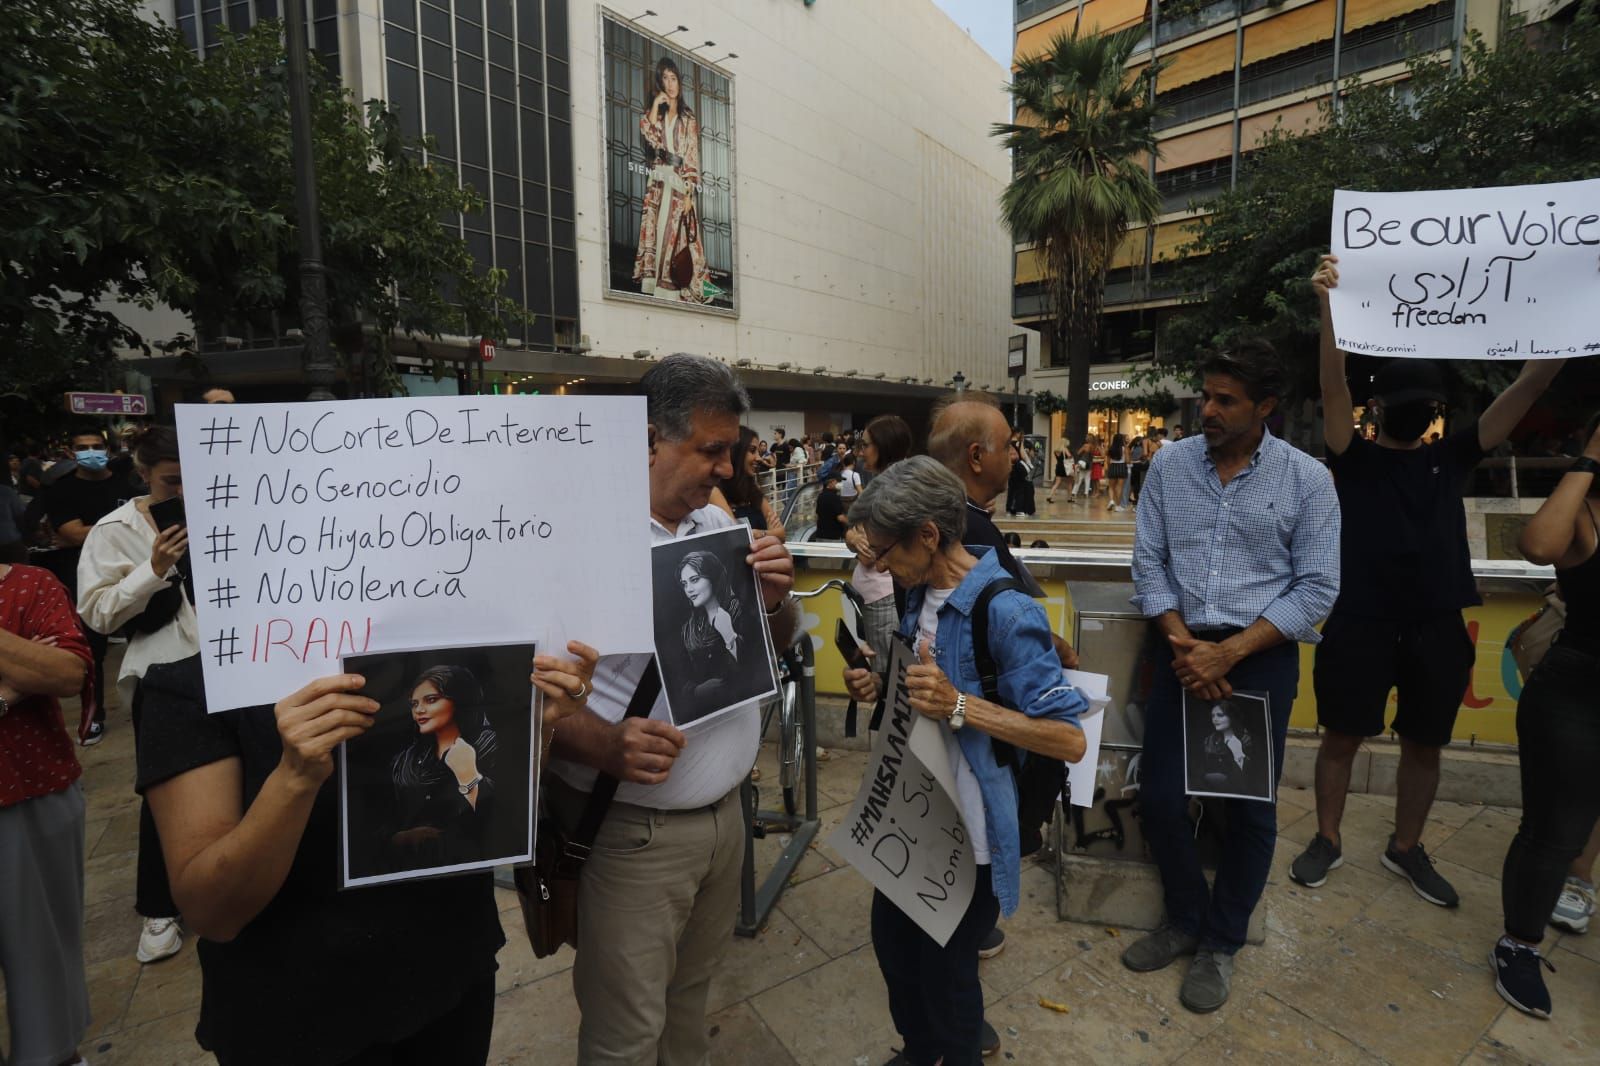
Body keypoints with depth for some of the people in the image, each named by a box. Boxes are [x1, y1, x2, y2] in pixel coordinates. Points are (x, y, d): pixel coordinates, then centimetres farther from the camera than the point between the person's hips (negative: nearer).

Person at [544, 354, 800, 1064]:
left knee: (692, 993, 26)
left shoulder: (717, 526, 4)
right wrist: (602, 746, -36)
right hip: (634, 833, -6)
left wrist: (776, 598, -9)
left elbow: (773, 647, 12)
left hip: (724, 812, 7)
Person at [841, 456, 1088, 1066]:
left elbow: (1069, 739, -25)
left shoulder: (1006, 611, -25)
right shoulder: (920, 594, 0)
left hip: (967, 833, -8)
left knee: (945, 970, 13)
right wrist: (880, 688, -4)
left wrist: (961, 706, -34)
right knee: (892, 942, 24)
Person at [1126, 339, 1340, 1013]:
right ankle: (1185, 919, 31)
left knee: (1250, 809, 8)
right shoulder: (1170, 464, 1)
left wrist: (1229, 652, -17)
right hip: (1183, 647, 2)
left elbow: (1317, 588, -7)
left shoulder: (1307, 479, -5)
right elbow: (1148, 561, 1)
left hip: (1260, 654, -2)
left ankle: (1221, 942, 30)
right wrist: (1181, 641, -12)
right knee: (1160, 797, 4)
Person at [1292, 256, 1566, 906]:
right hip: (1360, 624, -4)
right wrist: (1330, 309, -30)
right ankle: (1327, 839, 24)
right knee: (1342, 736, 7)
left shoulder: (1451, 459, 9)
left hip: (1437, 626, 4)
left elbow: (1526, 388, 2)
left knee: (1424, 745, 15)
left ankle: (1406, 848, 33)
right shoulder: (1354, 460, -1)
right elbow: (1333, 389, -16)